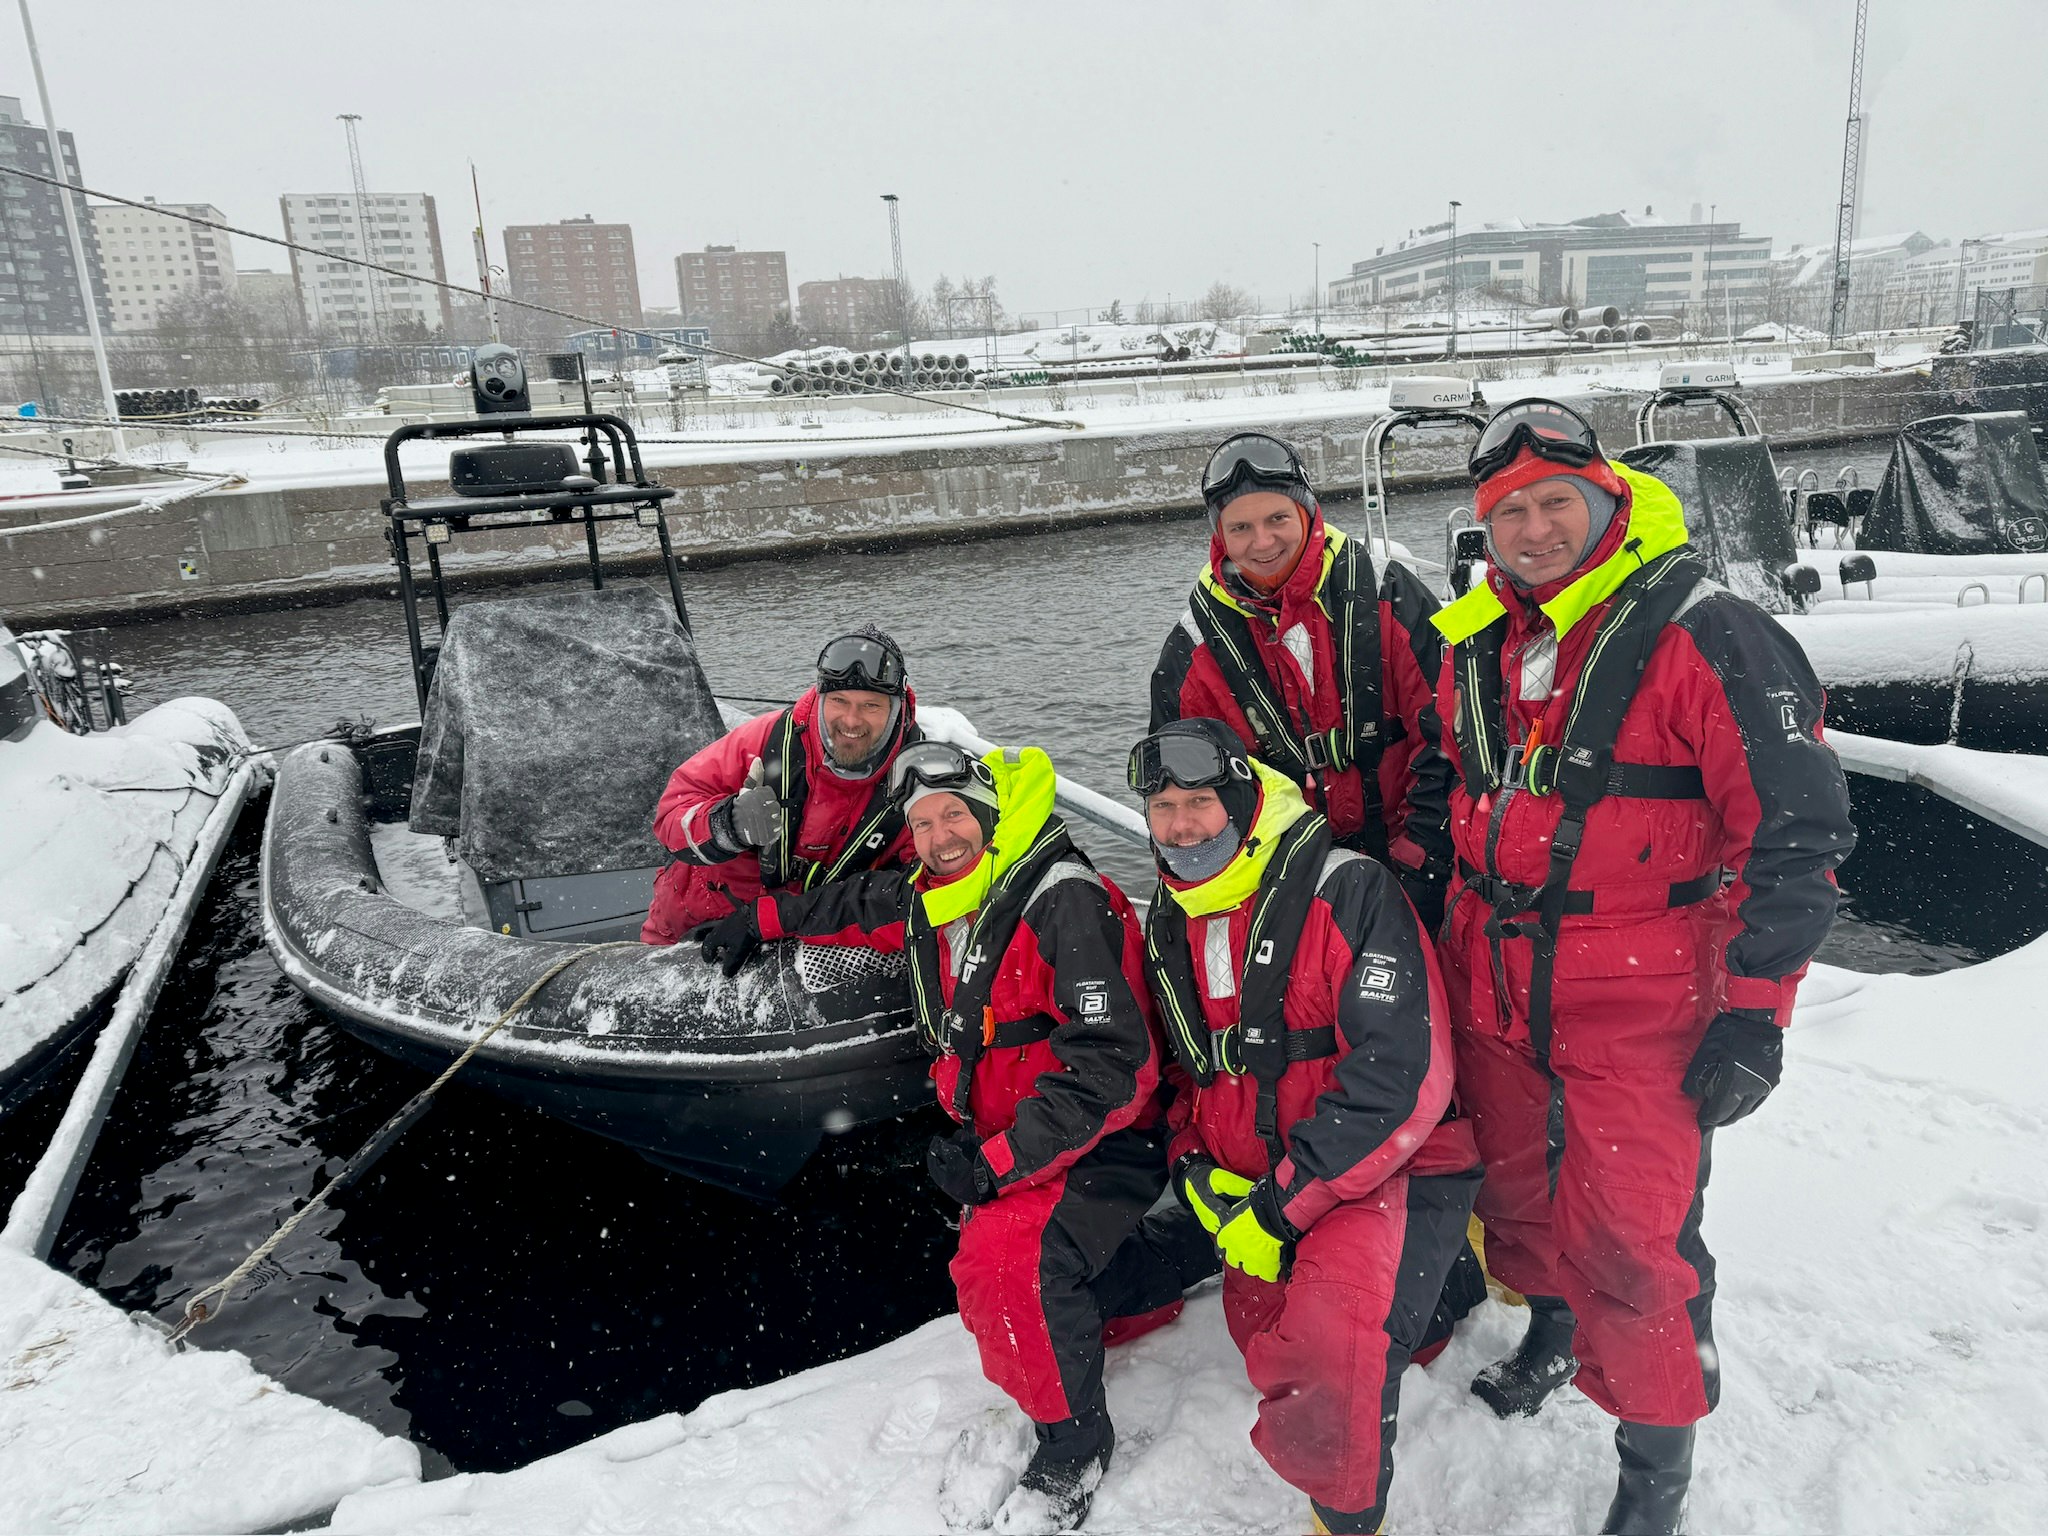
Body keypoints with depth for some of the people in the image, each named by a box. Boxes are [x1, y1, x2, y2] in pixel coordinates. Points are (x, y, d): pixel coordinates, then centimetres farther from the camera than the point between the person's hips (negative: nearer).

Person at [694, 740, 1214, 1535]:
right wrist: (759, 920, 32)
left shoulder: (1065, 902, -23)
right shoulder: (931, 901, 2)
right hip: (1002, 1143, 9)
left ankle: (1072, 1448, -2)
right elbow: (859, 905, 27)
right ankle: (1186, 1247, 28)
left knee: (1007, 1259, -30)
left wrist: (997, 1163, -28)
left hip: (1103, 1142, -8)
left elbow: (1113, 1064, -28)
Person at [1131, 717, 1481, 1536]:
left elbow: (1404, 1077, -22)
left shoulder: (1347, 891, -16)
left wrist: (1279, 1208, -19)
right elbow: (1177, 1071, 20)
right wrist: (1196, 1172, 0)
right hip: (1259, 1192, 8)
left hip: (1389, 1175, -7)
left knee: (1326, 1349, -29)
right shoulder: (1169, 928, 7)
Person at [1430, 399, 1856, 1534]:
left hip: (1641, 1006, -6)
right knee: (1515, 1185, 22)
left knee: (1630, 1237, -2)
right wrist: (1433, 946, 20)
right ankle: (1550, 1327, 51)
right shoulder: (1473, 651, 5)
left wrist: (1755, 1009, -16)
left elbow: (1794, 831, -14)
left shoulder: (1705, 637, -14)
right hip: (1493, 990, 6)